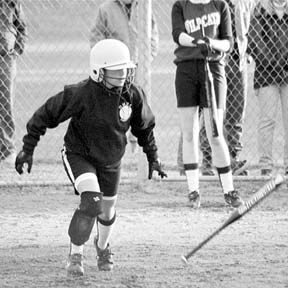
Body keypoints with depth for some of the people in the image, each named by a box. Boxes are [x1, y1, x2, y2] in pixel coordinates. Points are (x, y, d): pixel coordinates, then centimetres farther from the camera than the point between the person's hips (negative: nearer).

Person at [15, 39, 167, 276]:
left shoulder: (134, 95, -16)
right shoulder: (81, 94, -30)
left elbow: (144, 127, 5)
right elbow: (47, 115, -19)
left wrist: (153, 157, 9)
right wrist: (28, 149, -16)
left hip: (111, 161, 5)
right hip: (79, 156, -5)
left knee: (107, 211, 17)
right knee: (91, 201, -26)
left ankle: (102, 245, 51)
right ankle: (76, 254, -6)